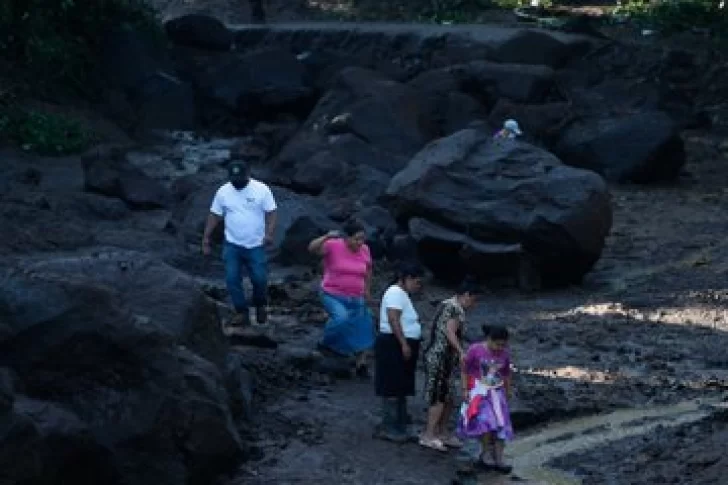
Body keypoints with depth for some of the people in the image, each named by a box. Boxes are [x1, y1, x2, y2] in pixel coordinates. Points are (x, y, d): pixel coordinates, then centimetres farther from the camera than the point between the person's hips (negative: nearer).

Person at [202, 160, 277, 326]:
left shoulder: (262, 190, -8)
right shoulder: (223, 191, -1)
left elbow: (270, 213, -6)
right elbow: (214, 216, 6)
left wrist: (269, 233, -20)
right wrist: (206, 237, 3)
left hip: (256, 246, -2)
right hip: (232, 245, 2)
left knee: (259, 279, -1)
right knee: (232, 279, -3)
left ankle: (261, 307, 26)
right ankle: (242, 312, 9)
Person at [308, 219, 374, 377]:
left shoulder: (364, 250, -1)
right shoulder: (333, 246, -15)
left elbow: (367, 271, 15)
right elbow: (312, 248, -29)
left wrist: (367, 291, 22)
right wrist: (326, 237, -44)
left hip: (356, 299, 5)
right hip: (333, 296, -5)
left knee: (362, 330, 7)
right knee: (341, 318, -30)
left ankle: (361, 365, 23)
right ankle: (326, 343, -2)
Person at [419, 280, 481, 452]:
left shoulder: (444, 305, 17)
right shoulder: (456, 310, -14)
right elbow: (450, 332, -28)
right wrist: (461, 352, -39)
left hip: (435, 355, 10)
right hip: (441, 358, -10)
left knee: (450, 399, 13)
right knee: (440, 398, -8)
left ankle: (440, 434, 18)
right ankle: (428, 436, -7)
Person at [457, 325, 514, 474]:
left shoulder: (505, 353, -5)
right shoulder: (475, 350, -15)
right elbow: (465, 370, -5)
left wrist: (508, 391, 17)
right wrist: (465, 390, -7)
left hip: (497, 392, 4)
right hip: (479, 391, -4)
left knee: (501, 425, -1)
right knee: (486, 421, -19)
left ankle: (498, 460, 5)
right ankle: (486, 454, -2)